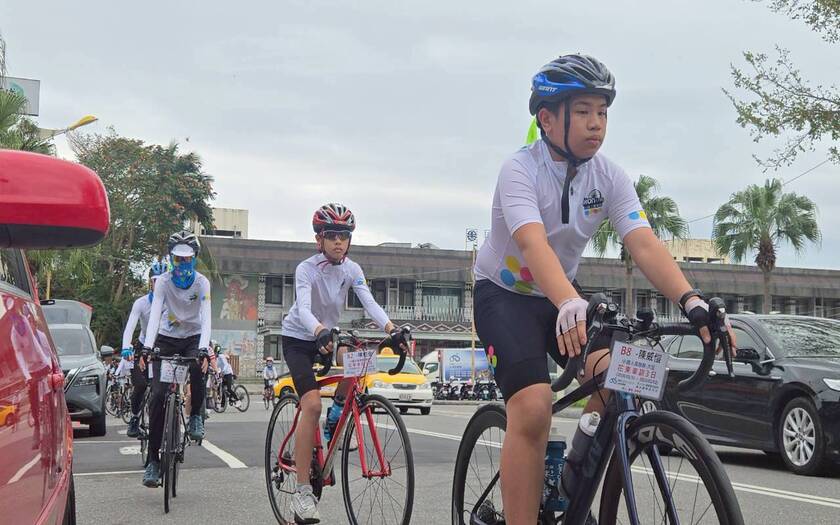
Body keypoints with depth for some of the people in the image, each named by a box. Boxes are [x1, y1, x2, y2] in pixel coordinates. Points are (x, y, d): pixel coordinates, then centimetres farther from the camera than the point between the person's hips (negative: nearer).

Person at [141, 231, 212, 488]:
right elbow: (155, 313, -24)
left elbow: (206, 317, -22)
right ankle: (153, 459, -6)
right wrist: (147, 346, -38)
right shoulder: (163, 281, -11)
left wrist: (203, 348, -38)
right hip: (167, 340, 0)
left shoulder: (201, 282, -12)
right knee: (158, 395, -12)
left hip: (193, 338, 0)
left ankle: (196, 415, -5)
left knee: (198, 369, -34)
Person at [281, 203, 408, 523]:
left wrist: (392, 330, -40)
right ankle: (302, 492, -20)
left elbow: (369, 303, -22)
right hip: (298, 338, -5)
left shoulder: (352, 269, -9)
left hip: (326, 336, 6)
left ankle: (338, 414, 6)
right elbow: (303, 310, -37)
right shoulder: (306, 269, -21)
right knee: (312, 404, -22)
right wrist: (320, 333, -57)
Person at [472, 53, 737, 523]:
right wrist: (570, 306, -58)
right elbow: (532, 243, -40)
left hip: (563, 295, 5)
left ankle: (575, 483, 3)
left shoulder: (609, 177, -9)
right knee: (534, 407, -25)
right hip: (504, 294, -4)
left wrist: (693, 303, -39)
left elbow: (645, 244, -22)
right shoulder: (520, 171, -23)